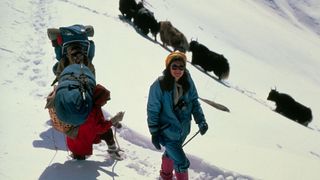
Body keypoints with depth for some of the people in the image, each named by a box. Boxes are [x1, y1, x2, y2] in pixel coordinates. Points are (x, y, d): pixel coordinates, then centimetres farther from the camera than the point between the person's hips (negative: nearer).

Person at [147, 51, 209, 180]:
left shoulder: (187, 81, -12)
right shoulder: (159, 85, -24)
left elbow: (194, 101, -1)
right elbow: (152, 110, -15)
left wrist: (201, 120, -14)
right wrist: (154, 133, -12)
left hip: (183, 129, 5)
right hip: (168, 132, -5)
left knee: (171, 153, 30)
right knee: (182, 163, -3)